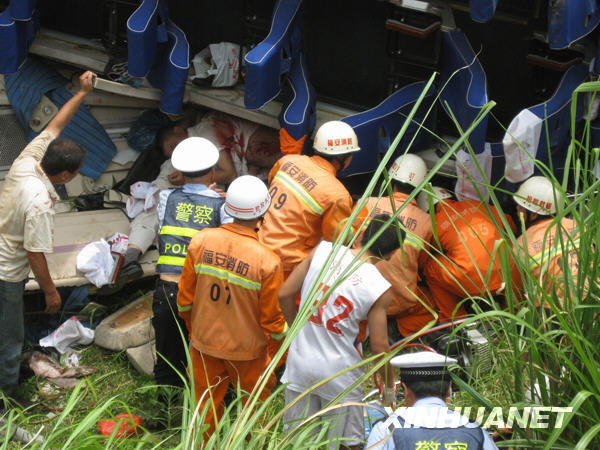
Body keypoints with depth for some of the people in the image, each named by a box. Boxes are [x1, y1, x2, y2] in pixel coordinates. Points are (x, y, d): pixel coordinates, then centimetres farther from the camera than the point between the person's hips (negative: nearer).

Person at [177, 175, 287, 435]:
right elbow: (272, 319, -14)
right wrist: (283, 336, 7)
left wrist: (190, 325, 16)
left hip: (204, 342, 3)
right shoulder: (267, 262, -26)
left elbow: (184, 297, -4)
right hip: (246, 349, -3)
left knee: (206, 404, 22)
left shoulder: (201, 241, -16)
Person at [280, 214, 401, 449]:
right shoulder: (379, 289, -16)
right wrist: (389, 385, 6)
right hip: (339, 374, -3)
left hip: (299, 365, 3)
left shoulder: (322, 250, -9)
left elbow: (285, 294, -2)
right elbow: (379, 346, -11)